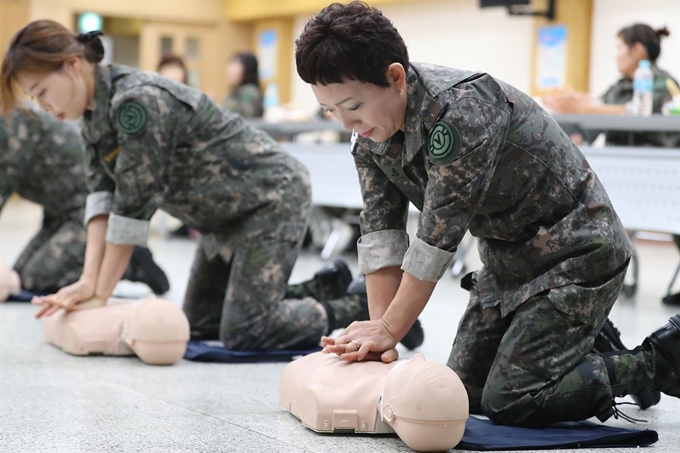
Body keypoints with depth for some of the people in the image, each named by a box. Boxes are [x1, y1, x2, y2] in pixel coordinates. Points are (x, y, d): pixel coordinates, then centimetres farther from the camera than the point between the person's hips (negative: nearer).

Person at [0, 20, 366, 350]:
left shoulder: (137, 103, -29)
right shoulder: (95, 113, 0)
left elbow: (134, 205, -28)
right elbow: (102, 194, -4)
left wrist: (100, 294, -21)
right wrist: (89, 281, -16)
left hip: (272, 196, -10)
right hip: (229, 212, 10)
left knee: (244, 332, -15)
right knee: (199, 323, 11)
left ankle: (352, 309, 6)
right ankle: (322, 290, 24)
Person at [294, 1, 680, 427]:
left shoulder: (461, 108, -32)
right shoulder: (370, 132, -6)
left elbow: (439, 236, -30)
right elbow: (380, 233, -5)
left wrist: (389, 330, -23)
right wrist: (378, 329, -14)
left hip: (575, 251, -9)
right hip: (508, 260, 9)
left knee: (508, 401, -15)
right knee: (464, 390, 9)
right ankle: (586, 340, 26)